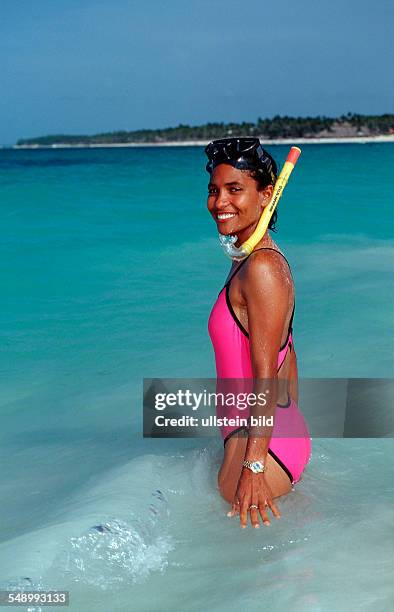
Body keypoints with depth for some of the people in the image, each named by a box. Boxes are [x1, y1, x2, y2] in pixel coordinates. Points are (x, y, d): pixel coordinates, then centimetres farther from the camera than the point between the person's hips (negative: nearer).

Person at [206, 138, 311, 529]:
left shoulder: (261, 267, -21)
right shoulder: (255, 259, 9)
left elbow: (266, 378, -22)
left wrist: (254, 466, -21)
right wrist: (291, 424, 21)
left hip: (261, 442, -10)